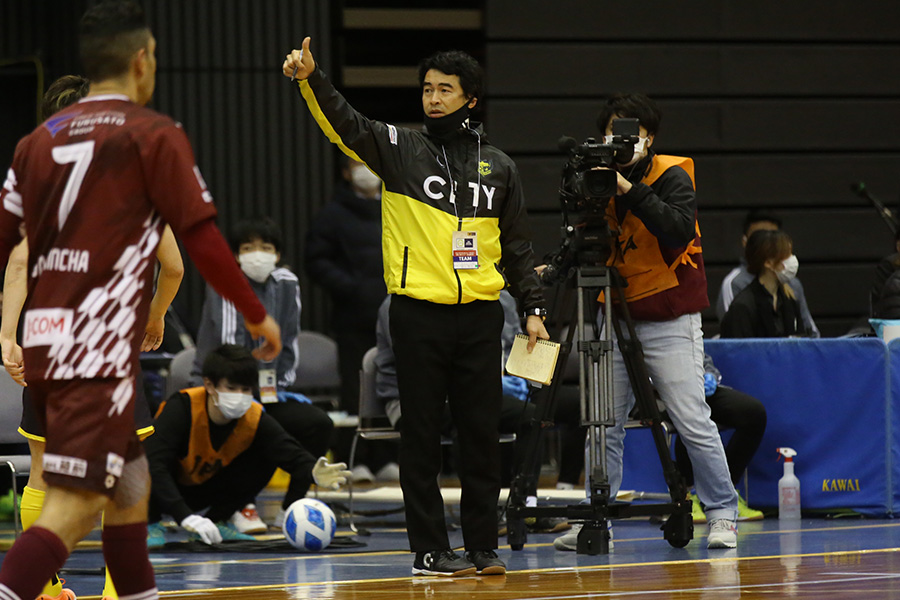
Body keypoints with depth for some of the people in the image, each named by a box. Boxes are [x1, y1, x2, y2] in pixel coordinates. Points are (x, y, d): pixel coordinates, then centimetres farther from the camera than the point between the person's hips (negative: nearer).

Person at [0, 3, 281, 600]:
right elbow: (201, 239, -6)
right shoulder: (153, 134, -4)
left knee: (129, 484, 20)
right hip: (99, 349, -7)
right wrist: (258, 316, 5)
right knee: (74, 504, -13)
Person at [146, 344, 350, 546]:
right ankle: (150, 524, -12)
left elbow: (291, 454, -26)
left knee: (264, 459, -16)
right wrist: (185, 516, -51)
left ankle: (215, 521, -3)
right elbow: (154, 463, -41)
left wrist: (313, 473, -53)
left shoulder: (256, 420, -18)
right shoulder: (182, 408, -31)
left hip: (204, 491, 4)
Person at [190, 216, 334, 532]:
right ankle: (242, 507, -19)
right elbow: (229, 342, -18)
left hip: (268, 390, 5)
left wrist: (283, 387, -1)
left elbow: (288, 343, 9)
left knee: (319, 423, -16)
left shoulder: (286, 284, 5)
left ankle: (291, 508, -4)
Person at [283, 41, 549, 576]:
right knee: (423, 434, 0)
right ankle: (430, 548, 5)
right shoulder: (401, 150, 4)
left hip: (480, 315, 2)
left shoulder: (499, 168, 11)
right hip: (418, 315, -2)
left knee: (482, 433, 4)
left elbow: (518, 245, 16)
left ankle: (484, 546, 12)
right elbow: (345, 124, -12)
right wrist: (311, 78, -29)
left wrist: (534, 308, 10)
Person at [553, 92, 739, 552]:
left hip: (668, 321, -5)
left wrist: (630, 190, -27)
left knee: (693, 422, -6)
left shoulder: (672, 177, -7)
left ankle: (722, 514, 3)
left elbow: (680, 230, -25)